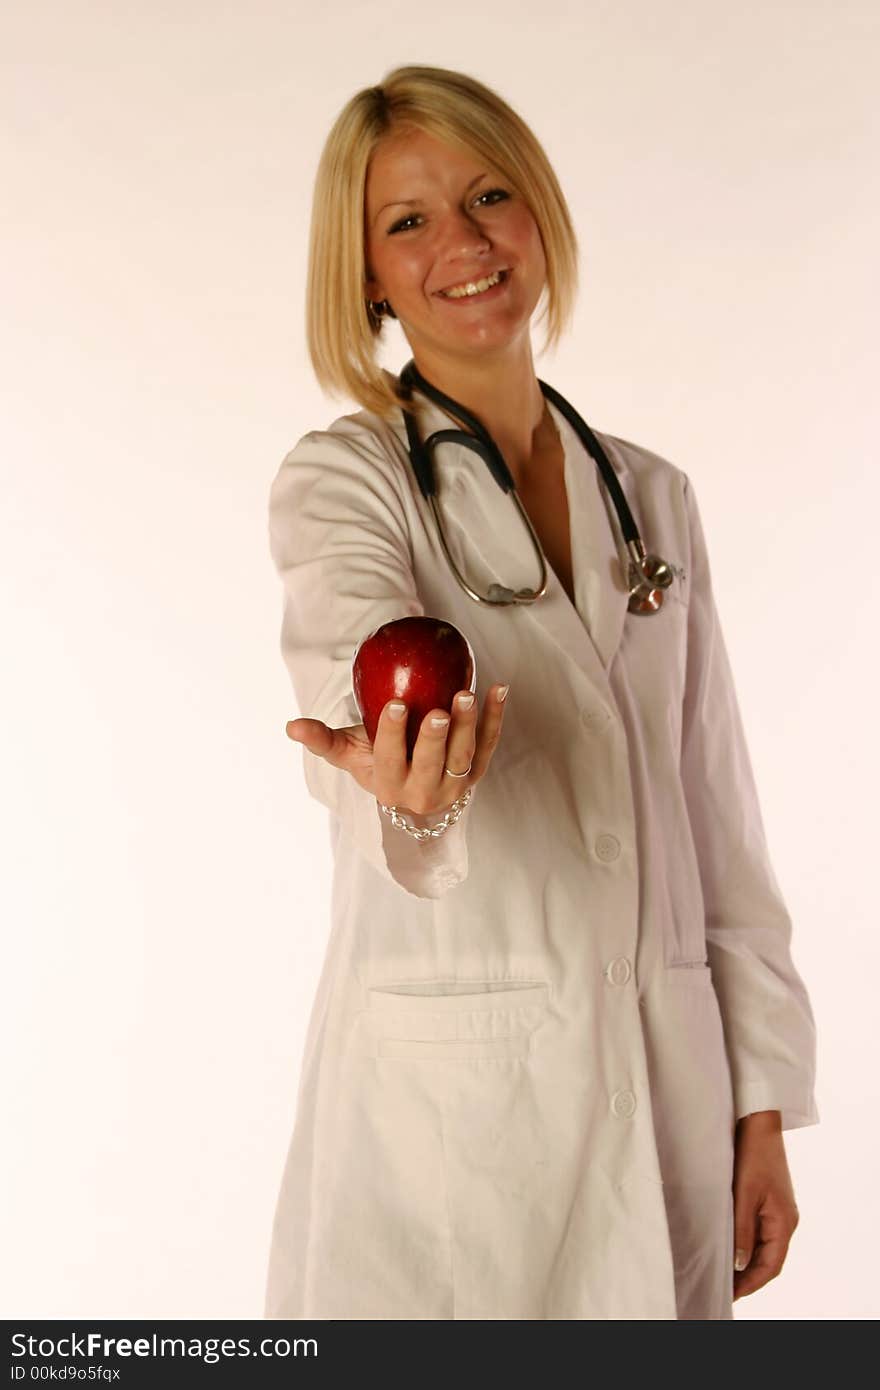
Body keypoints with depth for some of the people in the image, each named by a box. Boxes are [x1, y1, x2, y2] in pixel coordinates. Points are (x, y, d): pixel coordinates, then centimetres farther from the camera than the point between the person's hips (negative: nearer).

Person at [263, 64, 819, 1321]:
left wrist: (764, 1101, 6)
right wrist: (412, 790, -47)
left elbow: (715, 807, 10)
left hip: (667, 1090, 4)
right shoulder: (339, 483, -3)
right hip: (441, 1091, -4)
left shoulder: (652, 497, 10)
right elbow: (358, 655, -25)